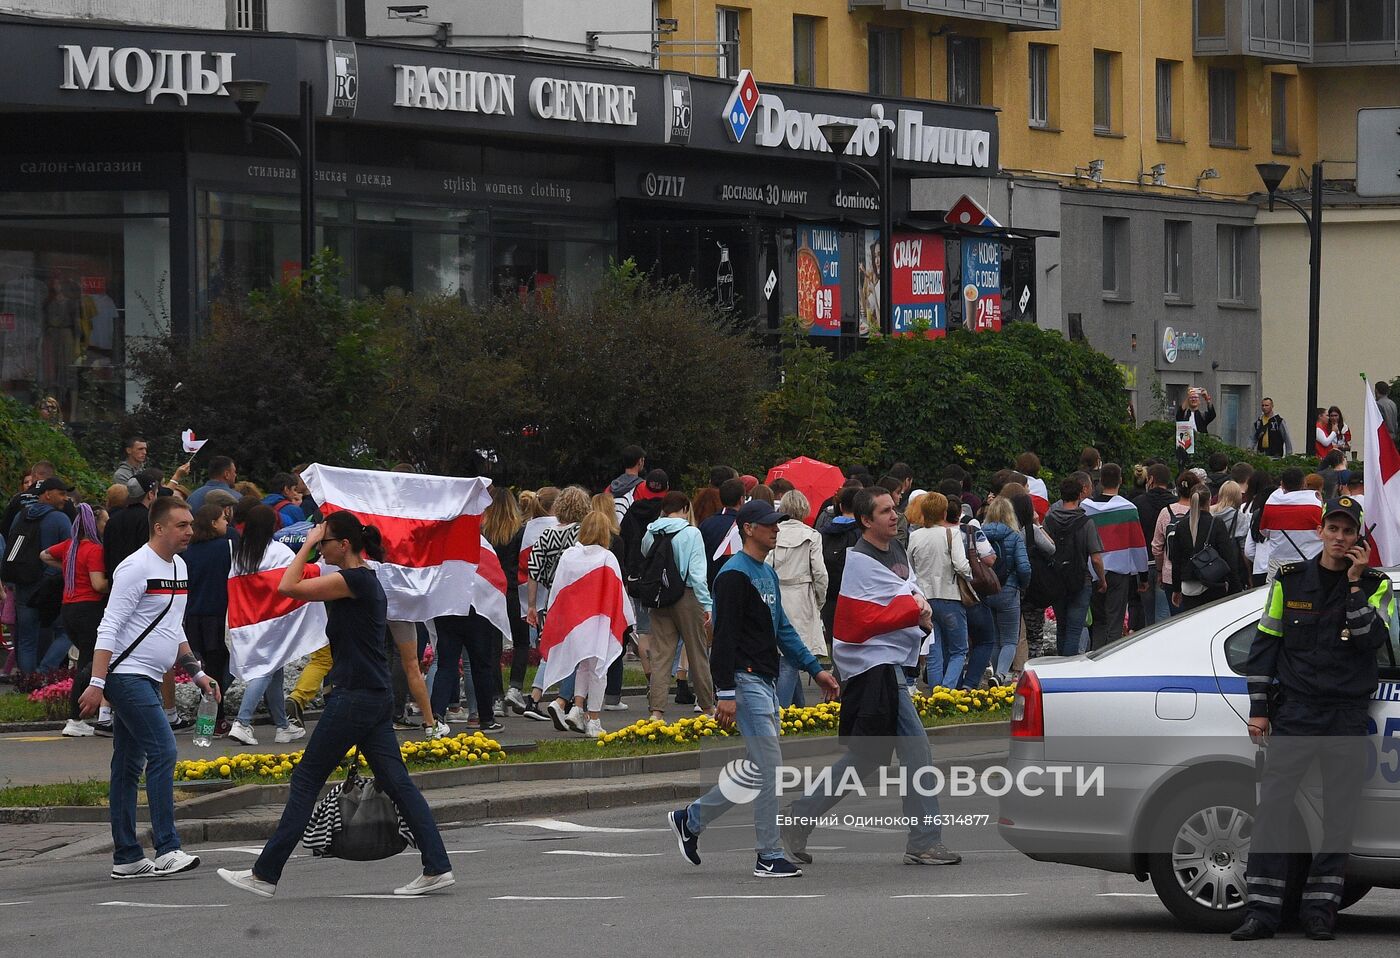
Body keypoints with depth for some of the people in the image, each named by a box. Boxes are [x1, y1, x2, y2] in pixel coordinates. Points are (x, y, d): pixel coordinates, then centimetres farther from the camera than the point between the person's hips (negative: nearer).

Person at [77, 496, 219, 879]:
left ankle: (126, 858, 12)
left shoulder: (179, 567, 15)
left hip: (148, 681, 9)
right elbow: (109, 628, -17)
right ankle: (167, 851, -18)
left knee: (130, 765, 10)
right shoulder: (137, 568, -14)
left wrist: (196, 672, 22)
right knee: (163, 752, -16)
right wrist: (96, 683, -22)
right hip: (127, 674, -9)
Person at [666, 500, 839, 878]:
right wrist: (726, 694, -21)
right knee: (770, 769, -9)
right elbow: (724, 636, -17)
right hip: (745, 681, -10)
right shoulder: (735, 575, -13)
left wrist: (815, 669, 18)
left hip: (767, 683, 10)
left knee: (758, 771, 12)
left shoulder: (768, 574, 17)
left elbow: (782, 629, 24)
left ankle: (690, 819, 24)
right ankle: (769, 857, -4)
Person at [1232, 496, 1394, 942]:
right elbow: (1264, 644, 9)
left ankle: (1320, 908, 8)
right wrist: (1259, 708, 4)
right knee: (1272, 808, -7)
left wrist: (1356, 584, -16)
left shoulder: (1376, 586, 4)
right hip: (1294, 715, 0)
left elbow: (1373, 639, -13)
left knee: (1339, 815, 1)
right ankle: (1262, 909, -5)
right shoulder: (1290, 580, 6)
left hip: (1348, 719, 0)